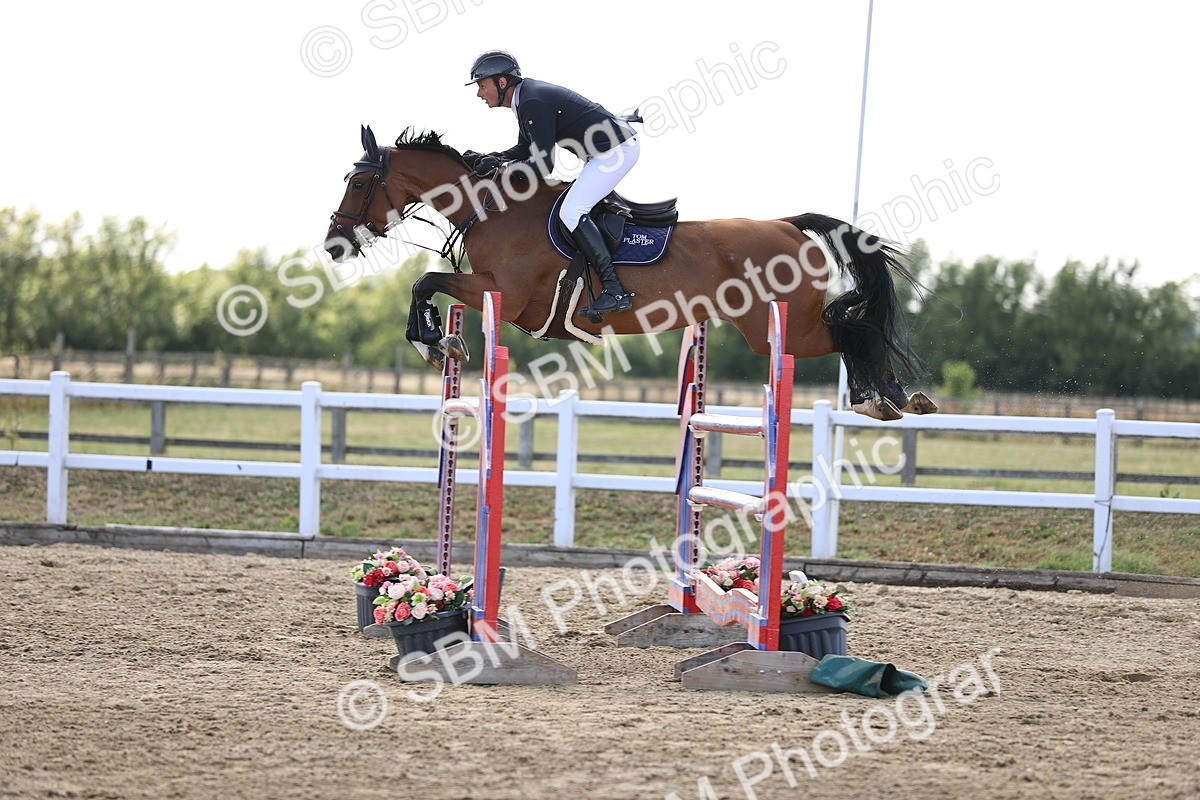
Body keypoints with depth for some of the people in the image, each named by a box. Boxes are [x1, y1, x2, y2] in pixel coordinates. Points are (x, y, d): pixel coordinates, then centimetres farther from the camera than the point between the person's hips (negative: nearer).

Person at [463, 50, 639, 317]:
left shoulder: (534, 103, -21)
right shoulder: (526, 97, 11)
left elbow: (543, 164, -23)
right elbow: (525, 149, 21)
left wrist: (500, 167, -16)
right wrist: (485, 159, 8)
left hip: (617, 149, -11)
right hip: (609, 148, 11)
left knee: (571, 212, -16)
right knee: (573, 209, 20)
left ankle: (615, 291, -21)